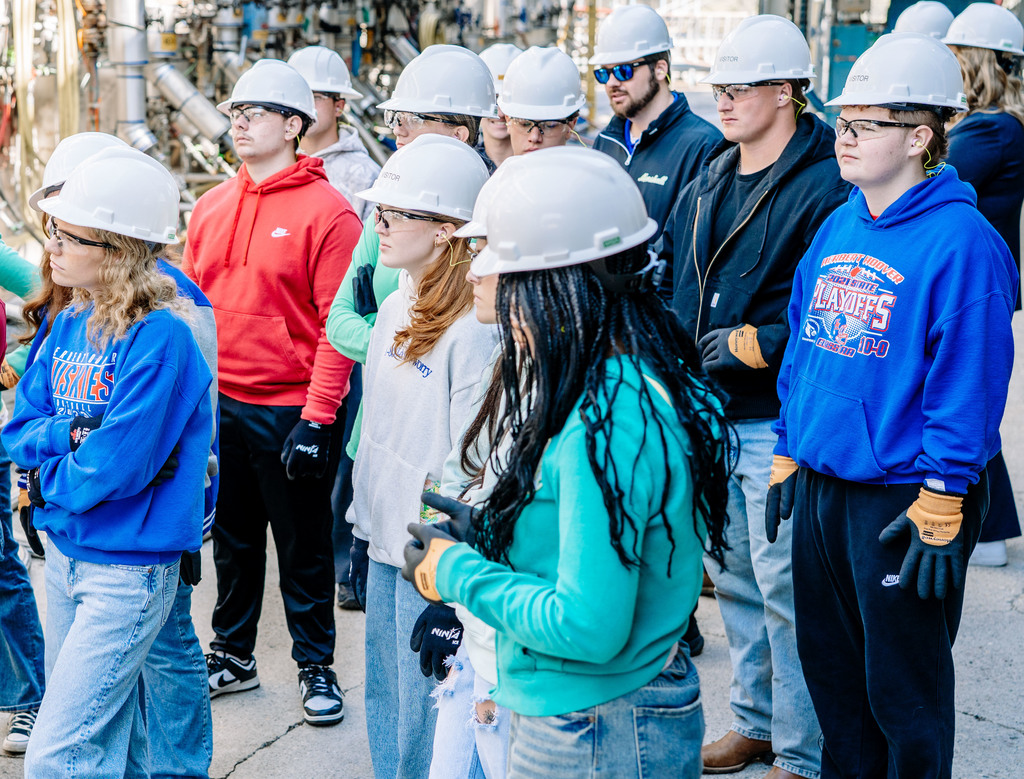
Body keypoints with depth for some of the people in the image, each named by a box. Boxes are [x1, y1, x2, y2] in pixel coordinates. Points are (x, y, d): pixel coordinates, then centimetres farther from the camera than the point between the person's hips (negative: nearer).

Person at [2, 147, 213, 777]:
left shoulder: (160, 336, -19)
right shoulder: (71, 323, 5)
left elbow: (118, 464, -23)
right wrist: (77, 434, -14)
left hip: (129, 571, -8)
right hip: (65, 554, 8)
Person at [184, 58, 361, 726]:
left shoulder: (326, 211, -10)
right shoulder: (212, 207, 9)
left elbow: (339, 324, -13)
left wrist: (318, 418, -17)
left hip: (290, 410, -5)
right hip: (218, 406, 6)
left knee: (303, 547, 7)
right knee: (233, 539, 17)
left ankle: (317, 666, 21)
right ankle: (233, 655, 31)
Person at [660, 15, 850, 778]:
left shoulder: (825, 187, -14)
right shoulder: (713, 176, 11)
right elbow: (666, 259, 21)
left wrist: (752, 342, -18)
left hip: (776, 421, -8)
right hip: (709, 411, 8)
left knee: (785, 588, -3)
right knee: (731, 577, 17)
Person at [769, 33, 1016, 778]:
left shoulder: (960, 242, -15)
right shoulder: (838, 228, 9)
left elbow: (968, 381, -17)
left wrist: (941, 505, -18)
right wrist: (787, 455, 14)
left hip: (903, 500, -7)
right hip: (821, 482, 7)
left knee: (904, 688, 5)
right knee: (830, 664, 20)